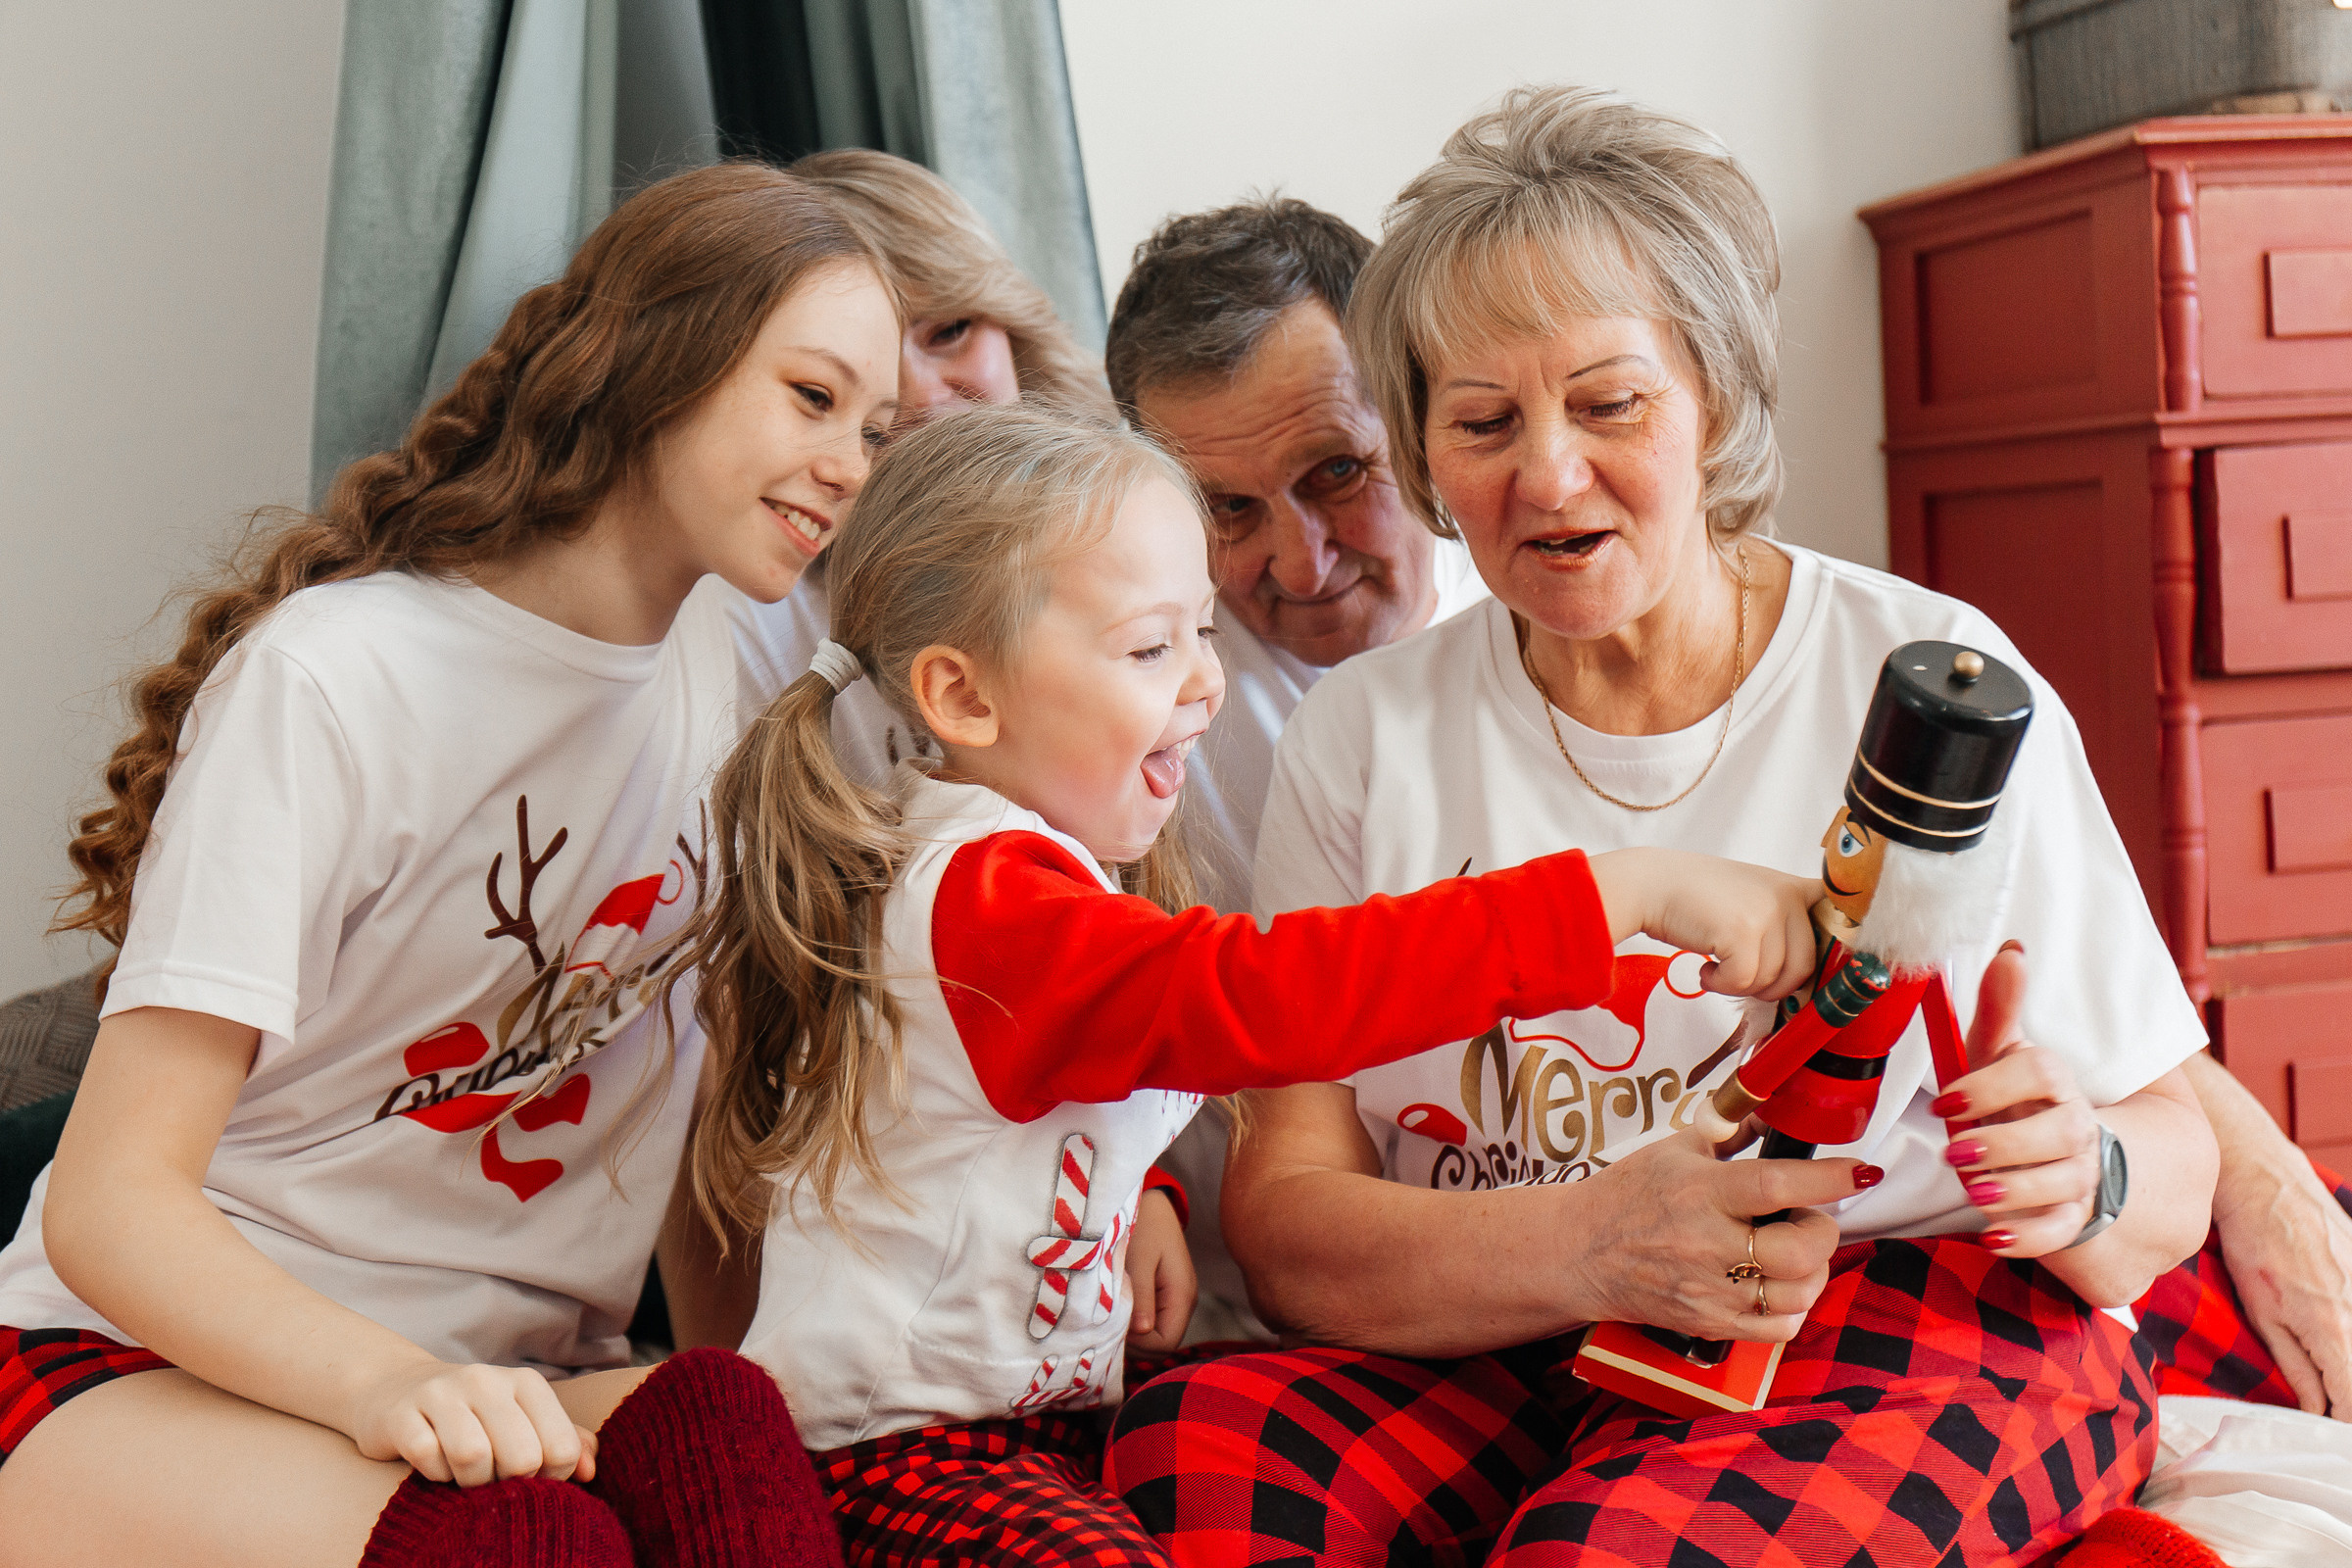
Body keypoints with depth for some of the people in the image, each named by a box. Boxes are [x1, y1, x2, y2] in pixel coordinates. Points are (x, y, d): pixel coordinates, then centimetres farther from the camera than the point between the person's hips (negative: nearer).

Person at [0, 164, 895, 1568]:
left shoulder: (734, 665, 7)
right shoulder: (327, 679, -13)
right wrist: (387, 1382, -34)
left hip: (508, 1380, 5)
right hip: (160, 1369, -5)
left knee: (724, 1436, -30)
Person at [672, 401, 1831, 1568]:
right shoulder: (992, 902, -25)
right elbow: (1266, 996, -39)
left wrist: (1138, 1195, -1)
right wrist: (1626, 893, -41)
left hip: (1043, 1417, 9)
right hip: (894, 1460, -9)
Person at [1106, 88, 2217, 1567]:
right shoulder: (1362, 738, 5)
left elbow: (2175, 1185, 3)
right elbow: (1285, 1222, -3)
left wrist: (2074, 1176, -22)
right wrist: (1588, 1249, -23)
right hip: (1502, 1366, 3)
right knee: (1192, 1445, -28)